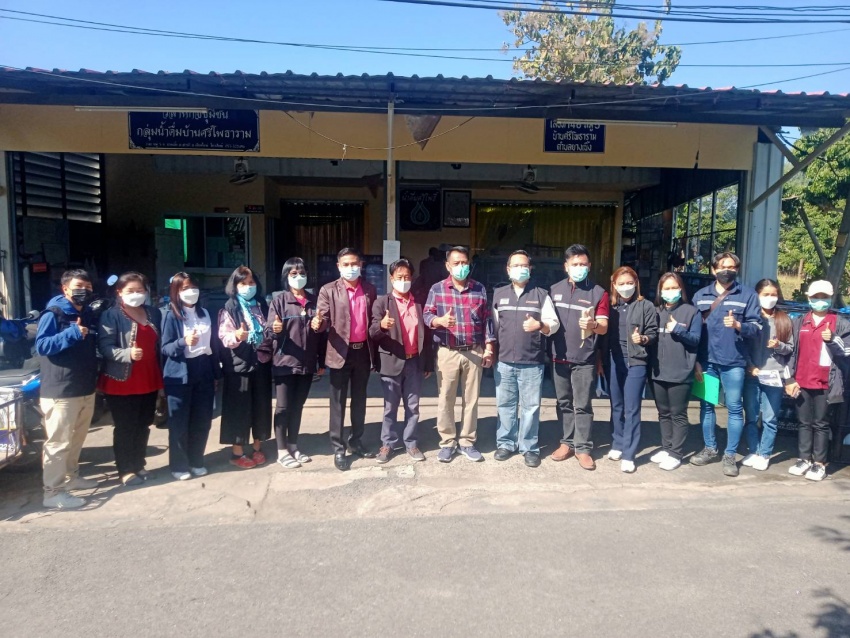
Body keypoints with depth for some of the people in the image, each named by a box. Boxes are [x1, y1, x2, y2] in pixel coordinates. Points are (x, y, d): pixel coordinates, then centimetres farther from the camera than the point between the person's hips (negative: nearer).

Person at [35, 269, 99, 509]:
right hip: (60, 391, -8)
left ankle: (71, 476, 33)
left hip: (86, 388, 8)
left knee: (77, 439, 19)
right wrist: (71, 334, -27)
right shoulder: (53, 314, -9)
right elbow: (41, 346, -19)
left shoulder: (88, 314, 15)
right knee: (58, 442, -6)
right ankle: (53, 491, 1)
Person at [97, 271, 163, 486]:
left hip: (149, 381, 5)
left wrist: (161, 378, 13)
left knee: (143, 426, 12)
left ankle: (139, 465, 27)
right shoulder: (111, 315, -7)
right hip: (122, 382, -5)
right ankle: (125, 470, 16)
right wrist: (128, 354, -32)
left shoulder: (153, 314, 10)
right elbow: (104, 347, -15)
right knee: (125, 428, 4)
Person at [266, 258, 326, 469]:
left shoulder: (314, 301, 7)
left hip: (307, 364, 3)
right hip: (285, 363, -3)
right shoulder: (279, 301, -3)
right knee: (283, 407, 4)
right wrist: (275, 330, -32)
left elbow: (321, 333, 9)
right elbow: (268, 332, -8)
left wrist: (321, 362, 8)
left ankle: (293, 447, 25)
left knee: (298, 406, 13)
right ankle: (282, 451, 13)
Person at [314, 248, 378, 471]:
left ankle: (356, 441, 26)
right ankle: (338, 448, 11)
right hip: (341, 352, -3)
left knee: (359, 399, 13)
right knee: (338, 402, 3)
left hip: (363, 351, 3)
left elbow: (373, 320, 12)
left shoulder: (370, 290, 8)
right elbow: (324, 319, -8)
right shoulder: (328, 290, -2)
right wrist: (318, 323, -30)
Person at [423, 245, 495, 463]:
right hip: (447, 352, -1)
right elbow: (427, 315, -5)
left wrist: (489, 347, 2)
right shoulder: (437, 289, 1)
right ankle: (447, 442, 16)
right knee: (445, 399, 3)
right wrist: (440, 320, -27)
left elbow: (487, 319, 8)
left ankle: (467, 442, 20)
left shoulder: (479, 289, 7)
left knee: (471, 399, 7)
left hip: (474, 352, 2)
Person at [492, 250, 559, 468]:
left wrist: (539, 325, -18)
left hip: (532, 362, -2)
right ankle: (505, 443, 22)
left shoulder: (541, 294, 5)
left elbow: (554, 324, 1)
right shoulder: (498, 294, 11)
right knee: (505, 404, 9)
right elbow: (493, 324, 13)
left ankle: (529, 447, 13)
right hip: (504, 361, 2)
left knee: (530, 406, 2)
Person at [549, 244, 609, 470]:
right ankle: (568, 442, 23)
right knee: (563, 403, 11)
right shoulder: (554, 290, 7)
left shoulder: (598, 293, -2)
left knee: (582, 405, 0)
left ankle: (583, 447, 9)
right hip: (559, 357, 3)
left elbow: (604, 327, -7)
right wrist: (547, 351, 4)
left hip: (584, 360, -3)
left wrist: (593, 325, -30)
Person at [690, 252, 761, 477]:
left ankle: (730, 455, 12)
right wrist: (695, 359, 4)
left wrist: (738, 325, -25)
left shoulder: (748, 294, 0)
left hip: (733, 362, -3)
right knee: (706, 405, 10)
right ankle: (709, 448, 24)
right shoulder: (700, 295, 10)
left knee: (734, 408, 1)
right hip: (706, 360, 3)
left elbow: (756, 328, -4)